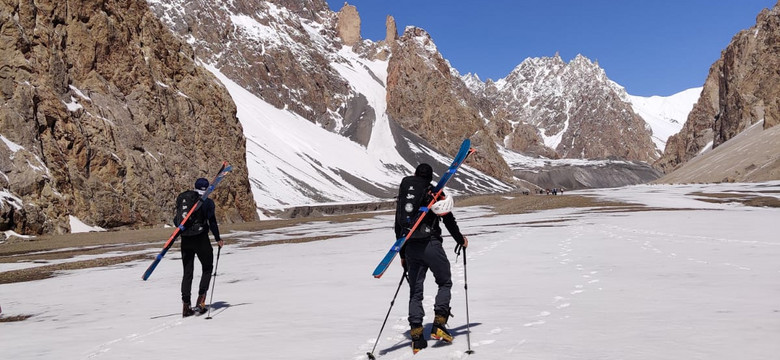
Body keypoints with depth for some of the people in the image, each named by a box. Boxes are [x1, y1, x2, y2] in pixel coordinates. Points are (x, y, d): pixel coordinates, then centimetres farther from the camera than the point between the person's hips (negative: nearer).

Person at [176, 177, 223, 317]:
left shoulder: (183, 199, 10)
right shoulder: (208, 202, -5)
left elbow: (176, 220, 13)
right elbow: (212, 222, -9)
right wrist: (218, 239, 2)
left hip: (185, 241, 4)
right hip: (201, 240, -4)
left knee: (187, 273, 10)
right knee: (207, 269, 13)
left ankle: (186, 305, 5)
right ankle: (201, 300, 0)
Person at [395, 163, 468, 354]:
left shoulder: (402, 195, 17)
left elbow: (398, 227, 19)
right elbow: (449, 220, 1)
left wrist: (403, 254, 26)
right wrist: (461, 240, 16)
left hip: (410, 247, 4)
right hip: (430, 244, -4)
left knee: (415, 292, 9)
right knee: (445, 282, 12)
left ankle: (416, 336, 0)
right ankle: (439, 325, -3)